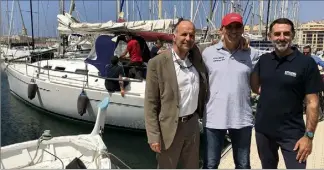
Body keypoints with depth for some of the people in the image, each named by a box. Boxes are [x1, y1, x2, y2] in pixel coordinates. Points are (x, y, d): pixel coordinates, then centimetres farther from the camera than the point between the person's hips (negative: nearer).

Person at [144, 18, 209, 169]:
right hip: (170, 128, -5)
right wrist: (154, 136, -15)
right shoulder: (157, 63, -13)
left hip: (193, 124, 5)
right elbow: (150, 103, -12)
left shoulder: (196, 57, 2)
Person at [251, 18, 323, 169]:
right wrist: (268, 92, -2)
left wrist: (308, 135, -14)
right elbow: (254, 86, 15)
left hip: (291, 133, -4)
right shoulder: (263, 60, 1)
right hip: (263, 130, 4)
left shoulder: (306, 63, -11)